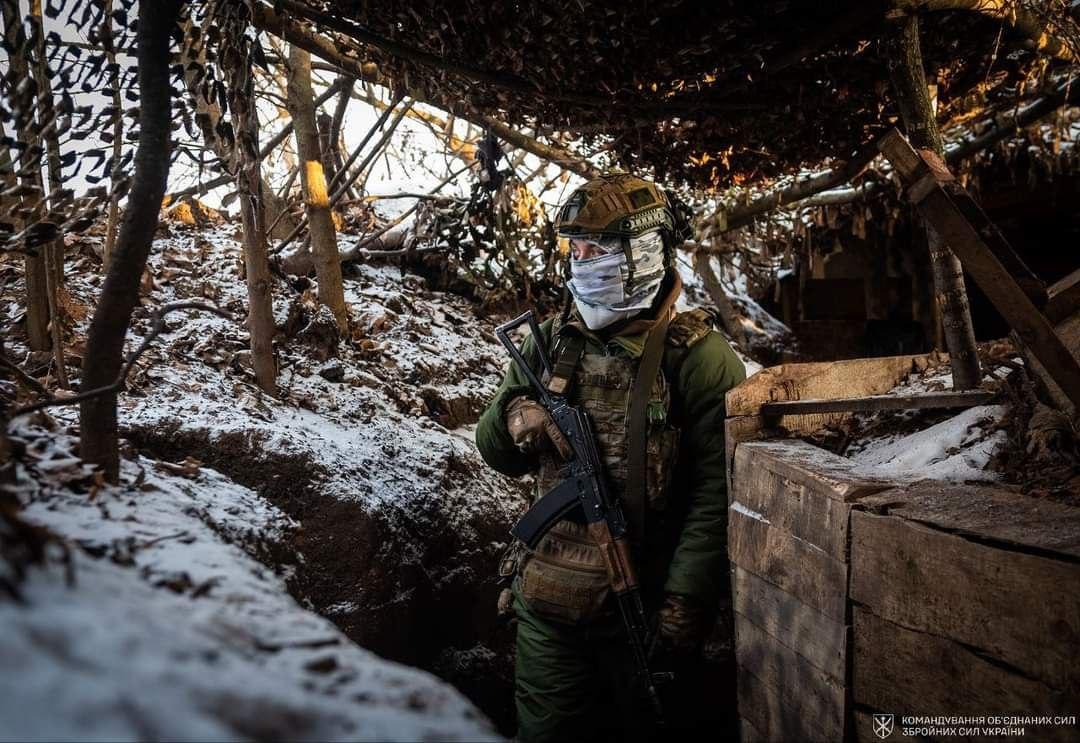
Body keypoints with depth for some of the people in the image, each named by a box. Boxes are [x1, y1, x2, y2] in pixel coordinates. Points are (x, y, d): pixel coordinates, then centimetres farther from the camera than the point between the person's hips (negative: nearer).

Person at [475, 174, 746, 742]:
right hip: (547, 603, 4)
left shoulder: (697, 357, -12)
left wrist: (685, 604, -18)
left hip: (643, 608, -4)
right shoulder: (552, 340, 4)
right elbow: (500, 456, 9)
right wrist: (514, 417, -13)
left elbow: (718, 494, -15)